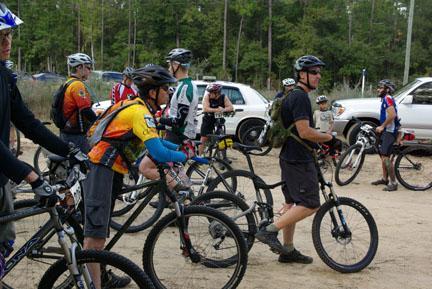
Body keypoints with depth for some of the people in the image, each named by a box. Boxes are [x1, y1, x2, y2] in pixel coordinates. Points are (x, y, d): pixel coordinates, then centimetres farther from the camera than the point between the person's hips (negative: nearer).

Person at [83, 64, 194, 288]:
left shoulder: (136, 107, 15)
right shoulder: (140, 112, -16)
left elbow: (156, 142, 26)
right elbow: (159, 153, -24)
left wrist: (183, 149, 16)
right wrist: (185, 155, -7)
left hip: (108, 171, 11)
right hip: (102, 171, -11)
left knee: (99, 228, 21)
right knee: (96, 231, -13)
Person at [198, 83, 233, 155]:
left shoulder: (223, 97, -13)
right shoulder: (207, 96, -19)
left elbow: (231, 107, -21)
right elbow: (205, 109, -29)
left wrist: (223, 110, -41)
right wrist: (217, 110, -43)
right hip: (208, 120, -1)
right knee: (203, 139, 0)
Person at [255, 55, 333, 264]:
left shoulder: (292, 96, 17)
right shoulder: (300, 97, -16)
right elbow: (305, 131, -23)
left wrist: (318, 141, 21)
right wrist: (328, 137, -9)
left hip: (290, 158, 11)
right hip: (299, 160, -11)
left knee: (292, 203, 13)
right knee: (310, 204, -9)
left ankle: (288, 250, 18)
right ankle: (270, 231, -10)